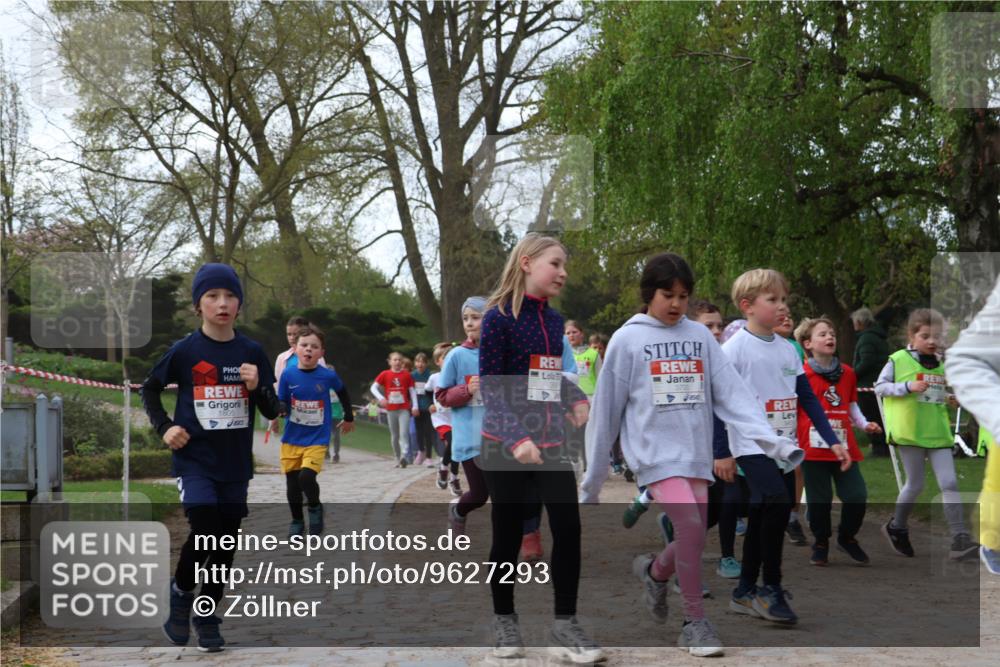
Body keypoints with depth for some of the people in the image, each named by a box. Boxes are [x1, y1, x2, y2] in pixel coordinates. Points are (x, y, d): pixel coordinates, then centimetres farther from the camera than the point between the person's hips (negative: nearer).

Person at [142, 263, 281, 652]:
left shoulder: (251, 353, 0)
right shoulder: (185, 350, -6)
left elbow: (272, 411, 3)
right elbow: (149, 389, 10)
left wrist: (256, 387, -16)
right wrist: (164, 427, -4)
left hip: (235, 463, 3)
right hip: (194, 460, -3)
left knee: (226, 544, 8)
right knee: (204, 531, -18)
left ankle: (207, 617, 25)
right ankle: (181, 591, 10)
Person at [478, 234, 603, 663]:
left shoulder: (554, 321, 10)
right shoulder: (499, 318, -10)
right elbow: (489, 387, -13)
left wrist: (576, 399, 2)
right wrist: (516, 437, -24)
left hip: (551, 443, 5)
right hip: (506, 447, -5)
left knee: (568, 529, -3)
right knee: (508, 535, 5)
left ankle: (565, 625, 6)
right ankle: (504, 621, 21)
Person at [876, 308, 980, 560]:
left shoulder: (941, 365, 12)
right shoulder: (898, 360, -4)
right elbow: (880, 387, -6)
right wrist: (908, 386, -18)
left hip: (938, 432, 4)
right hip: (909, 432, -4)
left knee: (950, 483, -5)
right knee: (915, 484, 4)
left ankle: (959, 539, -6)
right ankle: (897, 528, 28)